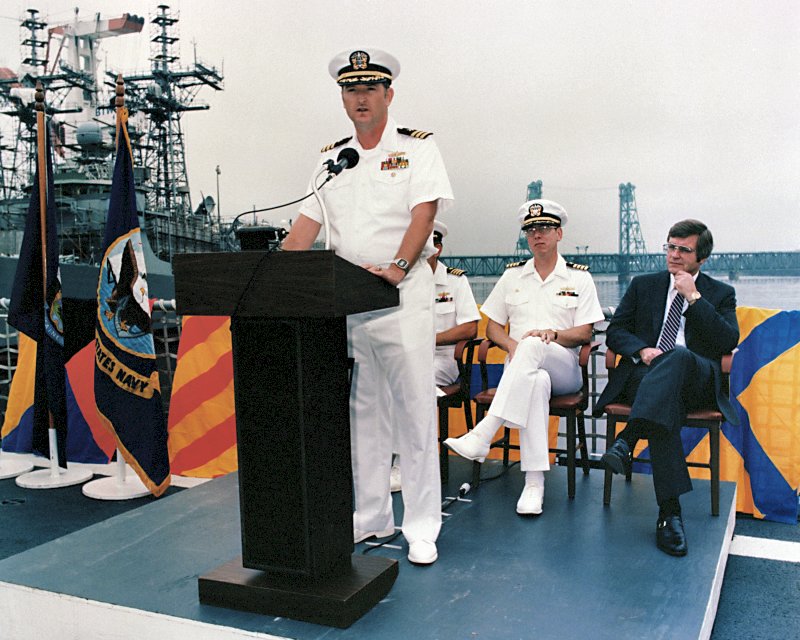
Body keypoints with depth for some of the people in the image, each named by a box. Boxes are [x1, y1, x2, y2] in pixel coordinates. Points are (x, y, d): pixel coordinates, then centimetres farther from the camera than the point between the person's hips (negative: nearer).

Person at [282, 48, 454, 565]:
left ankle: (422, 528, 7)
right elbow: (307, 224, 9)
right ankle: (371, 518, 22)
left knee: (414, 411, -3)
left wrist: (397, 267, -27)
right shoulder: (330, 158, 16)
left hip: (404, 291, -5)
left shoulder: (417, 147, 2)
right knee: (360, 411, 10)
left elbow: (424, 213, -11)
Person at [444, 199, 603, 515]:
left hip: (564, 367, -1)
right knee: (536, 382, -40)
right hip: (520, 366, 1)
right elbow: (492, 327, 14)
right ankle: (534, 483, -43)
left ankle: (483, 434, -47)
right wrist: (511, 345, -9)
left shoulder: (579, 277, 11)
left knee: (533, 344, -38)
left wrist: (553, 334, -17)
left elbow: (585, 333, 3)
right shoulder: (512, 275, 16)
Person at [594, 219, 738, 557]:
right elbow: (615, 331, 14)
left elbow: (729, 342, 2)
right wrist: (641, 350, -8)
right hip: (645, 375, 1)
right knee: (667, 406, -38)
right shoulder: (643, 285, 22)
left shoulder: (721, 294, 18)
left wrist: (694, 297, -2)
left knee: (679, 355, -40)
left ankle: (627, 439, -51)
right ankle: (670, 511, -42)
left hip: (696, 379, 0)